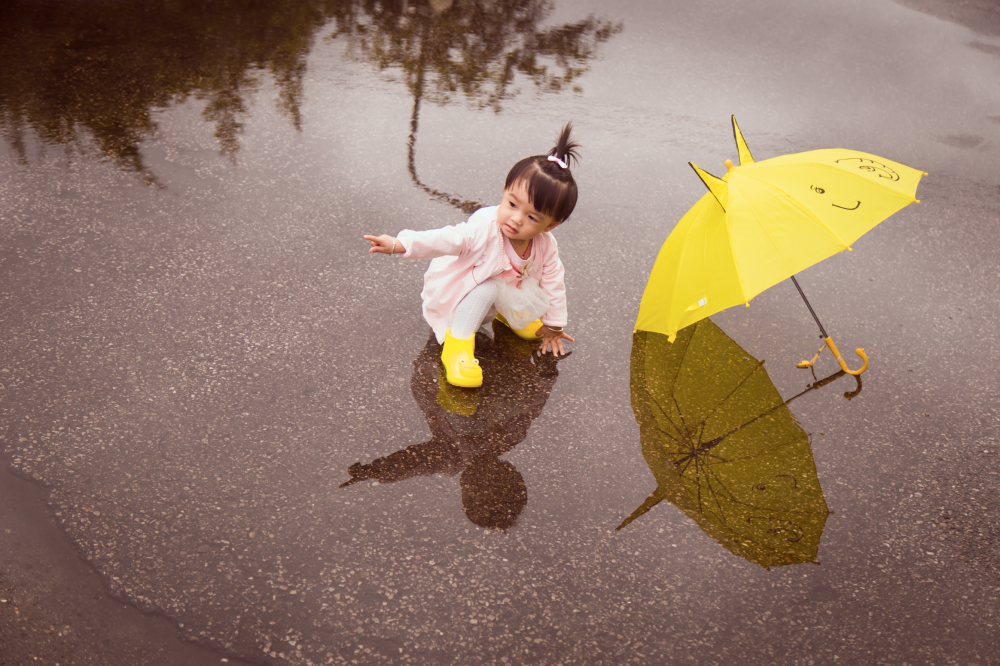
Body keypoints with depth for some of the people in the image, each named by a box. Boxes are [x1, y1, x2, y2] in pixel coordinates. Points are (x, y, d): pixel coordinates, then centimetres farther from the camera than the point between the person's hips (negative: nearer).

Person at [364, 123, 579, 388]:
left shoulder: (545, 246, -16)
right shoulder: (485, 229, -33)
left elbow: (554, 283, -3)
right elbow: (447, 240, -41)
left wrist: (553, 325, 5)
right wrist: (399, 244, -53)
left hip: (502, 295, 7)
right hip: (455, 295, -7)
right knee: (489, 288, -34)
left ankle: (508, 316, 20)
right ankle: (457, 343, -28)